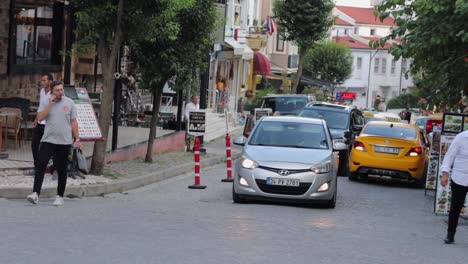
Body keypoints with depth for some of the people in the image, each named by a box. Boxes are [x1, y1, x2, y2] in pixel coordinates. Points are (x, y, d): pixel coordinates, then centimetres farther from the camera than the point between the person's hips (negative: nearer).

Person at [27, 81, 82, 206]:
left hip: (64, 142, 0)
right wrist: (50, 104, -14)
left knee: (62, 170, 6)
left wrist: (77, 139, 2)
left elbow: (73, 122, 6)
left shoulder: (69, 103, 3)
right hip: (48, 140, 0)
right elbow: (40, 118, -9)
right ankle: (35, 193, -14)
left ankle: (60, 196, 16)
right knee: (41, 166, -12)